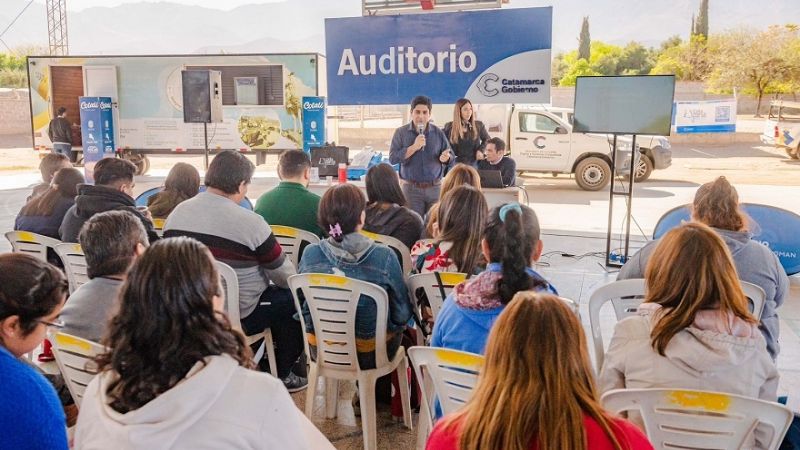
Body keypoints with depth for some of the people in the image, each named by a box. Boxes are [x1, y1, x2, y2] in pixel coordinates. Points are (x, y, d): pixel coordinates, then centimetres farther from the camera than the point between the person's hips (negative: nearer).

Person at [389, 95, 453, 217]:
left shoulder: (438, 133, 6)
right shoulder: (401, 132, 1)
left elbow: (451, 159, 8)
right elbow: (392, 158, -8)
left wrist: (446, 158, -16)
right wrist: (414, 147, -16)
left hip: (435, 188, 2)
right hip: (411, 188, -1)